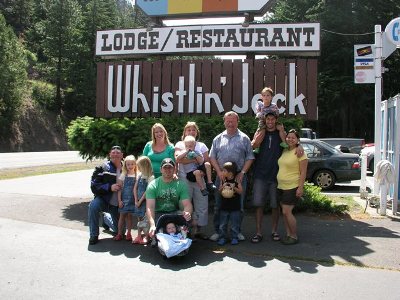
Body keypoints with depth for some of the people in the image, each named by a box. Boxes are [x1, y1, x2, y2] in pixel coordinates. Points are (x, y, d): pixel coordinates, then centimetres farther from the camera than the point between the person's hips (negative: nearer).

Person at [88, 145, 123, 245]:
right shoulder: (102, 168, -9)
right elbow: (94, 186, -14)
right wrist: (109, 187, -27)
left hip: (118, 205, 3)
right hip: (104, 200, -3)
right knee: (93, 206, -36)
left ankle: (107, 218, 42)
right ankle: (94, 235, -16)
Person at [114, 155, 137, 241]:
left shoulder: (137, 175, 0)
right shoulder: (123, 175, 1)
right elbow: (119, 189, 0)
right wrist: (119, 200, -5)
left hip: (132, 199, 0)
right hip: (124, 199, 0)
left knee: (129, 215, 7)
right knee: (122, 215, 4)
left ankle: (128, 233, 17)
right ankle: (119, 233, 12)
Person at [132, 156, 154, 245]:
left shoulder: (150, 177, -13)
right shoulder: (139, 175, 7)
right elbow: (135, 188, 7)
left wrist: (140, 201, -12)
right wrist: (136, 200, -1)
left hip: (146, 200, -6)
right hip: (138, 200, 6)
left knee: (145, 218, -3)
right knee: (139, 218, 11)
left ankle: (146, 237, 7)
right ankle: (139, 236, 19)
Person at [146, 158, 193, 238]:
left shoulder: (181, 184, -3)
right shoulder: (153, 185, -8)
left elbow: (187, 204, -11)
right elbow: (150, 207, -19)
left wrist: (187, 212, -38)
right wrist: (152, 225, -36)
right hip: (158, 213, -1)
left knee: (186, 218, -31)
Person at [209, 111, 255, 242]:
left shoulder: (244, 138, 5)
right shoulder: (218, 139, 11)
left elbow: (249, 158, 2)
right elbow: (212, 157, 7)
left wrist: (242, 173, -9)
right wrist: (219, 172, -5)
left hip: (239, 177, -1)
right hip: (221, 176, 1)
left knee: (239, 205, 5)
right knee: (218, 205, 5)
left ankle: (237, 231, 19)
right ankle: (217, 231, 15)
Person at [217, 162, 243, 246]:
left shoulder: (236, 181, -6)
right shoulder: (223, 180, 3)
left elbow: (241, 191, -7)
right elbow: (219, 191, 7)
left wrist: (234, 188, -22)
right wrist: (222, 187, -13)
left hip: (235, 207, -3)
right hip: (224, 207, 3)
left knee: (234, 224, 5)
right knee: (222, 224, 8)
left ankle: (234, 237, 18)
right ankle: (222, 237, 18)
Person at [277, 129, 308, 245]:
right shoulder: (284, 151, 10)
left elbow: (303, 172, -13)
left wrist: (300, 188, -17)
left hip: (293, 187, -7)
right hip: (281, 186, 7)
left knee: (287, 212, -8)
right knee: (284, 212, 10)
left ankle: (294, 236, 6)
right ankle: (288, 234, 21)